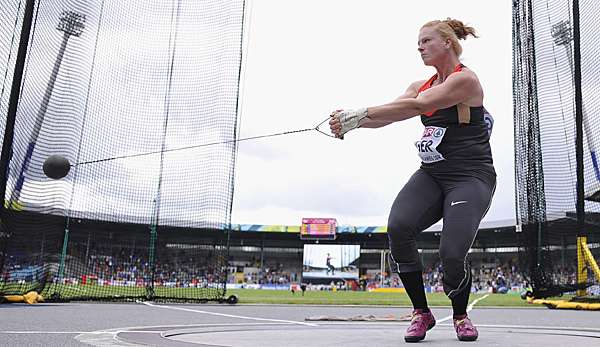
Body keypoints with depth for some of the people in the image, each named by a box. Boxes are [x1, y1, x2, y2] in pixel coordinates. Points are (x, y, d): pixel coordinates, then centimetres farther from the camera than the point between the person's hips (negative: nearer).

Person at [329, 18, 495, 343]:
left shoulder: (465, 79, -9)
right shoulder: (421, 86, 14)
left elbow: (416, 107, -24)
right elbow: (388, 114, -2)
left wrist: (359, 114, -29)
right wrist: (351, 121, -22)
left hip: (470, 178, -6)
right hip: (431, 175, 6)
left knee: (452, 253, -21)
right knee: (398, 227, -21)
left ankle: (460, 316, 14)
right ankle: (421, 312, -2)